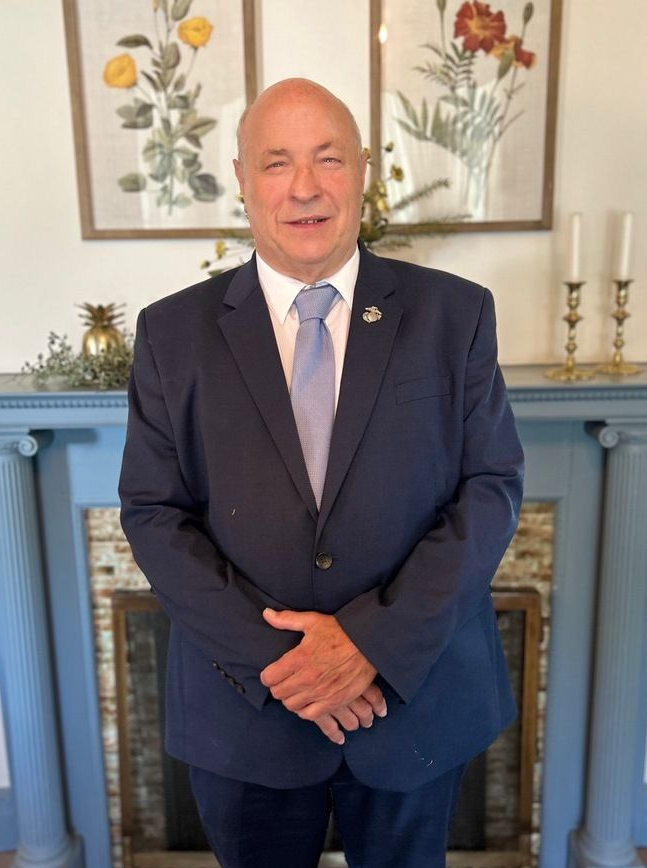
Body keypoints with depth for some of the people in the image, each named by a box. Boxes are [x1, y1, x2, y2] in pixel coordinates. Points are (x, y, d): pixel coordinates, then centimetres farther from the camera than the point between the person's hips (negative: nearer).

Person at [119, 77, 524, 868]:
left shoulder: (453, 314, -6)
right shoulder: (173, 331, -5)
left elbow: (492, 486, -7)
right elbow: (153, 512, -6)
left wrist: (377, 639, -17)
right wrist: (268, 657, -15)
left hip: (418, 691, 1)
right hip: (244, 700, 0)